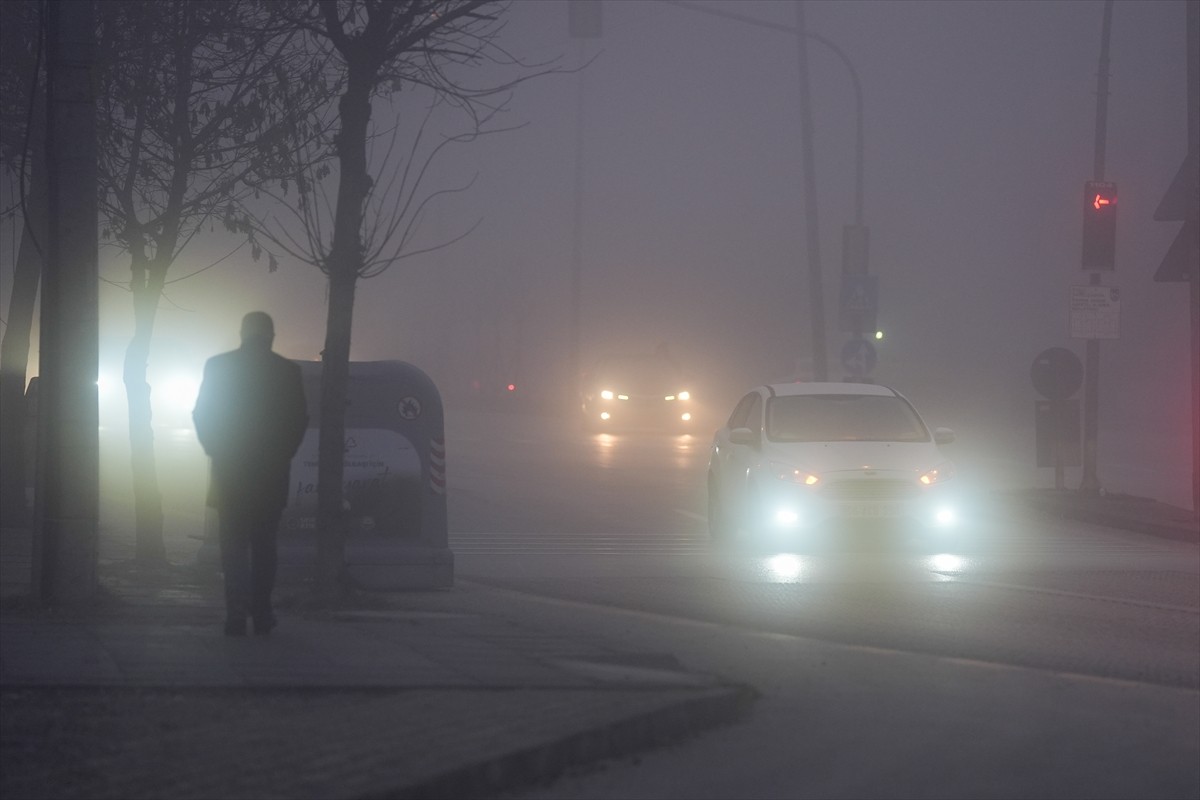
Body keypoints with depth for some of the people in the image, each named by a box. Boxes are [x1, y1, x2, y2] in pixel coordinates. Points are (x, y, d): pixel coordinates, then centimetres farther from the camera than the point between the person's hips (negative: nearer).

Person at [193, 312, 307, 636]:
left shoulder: (218, 366, -2)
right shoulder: (287, 371, -4)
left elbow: (201, 416, -1)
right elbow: (299, 420, -2)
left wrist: (216, 452, 10)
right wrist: (282, 455, 11)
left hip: (230, 474, 0)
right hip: (271, 475, 0)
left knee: (233, 545, 3)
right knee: (264, 544, 12)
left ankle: (236, 616, -7)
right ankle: (261, 614, 9)